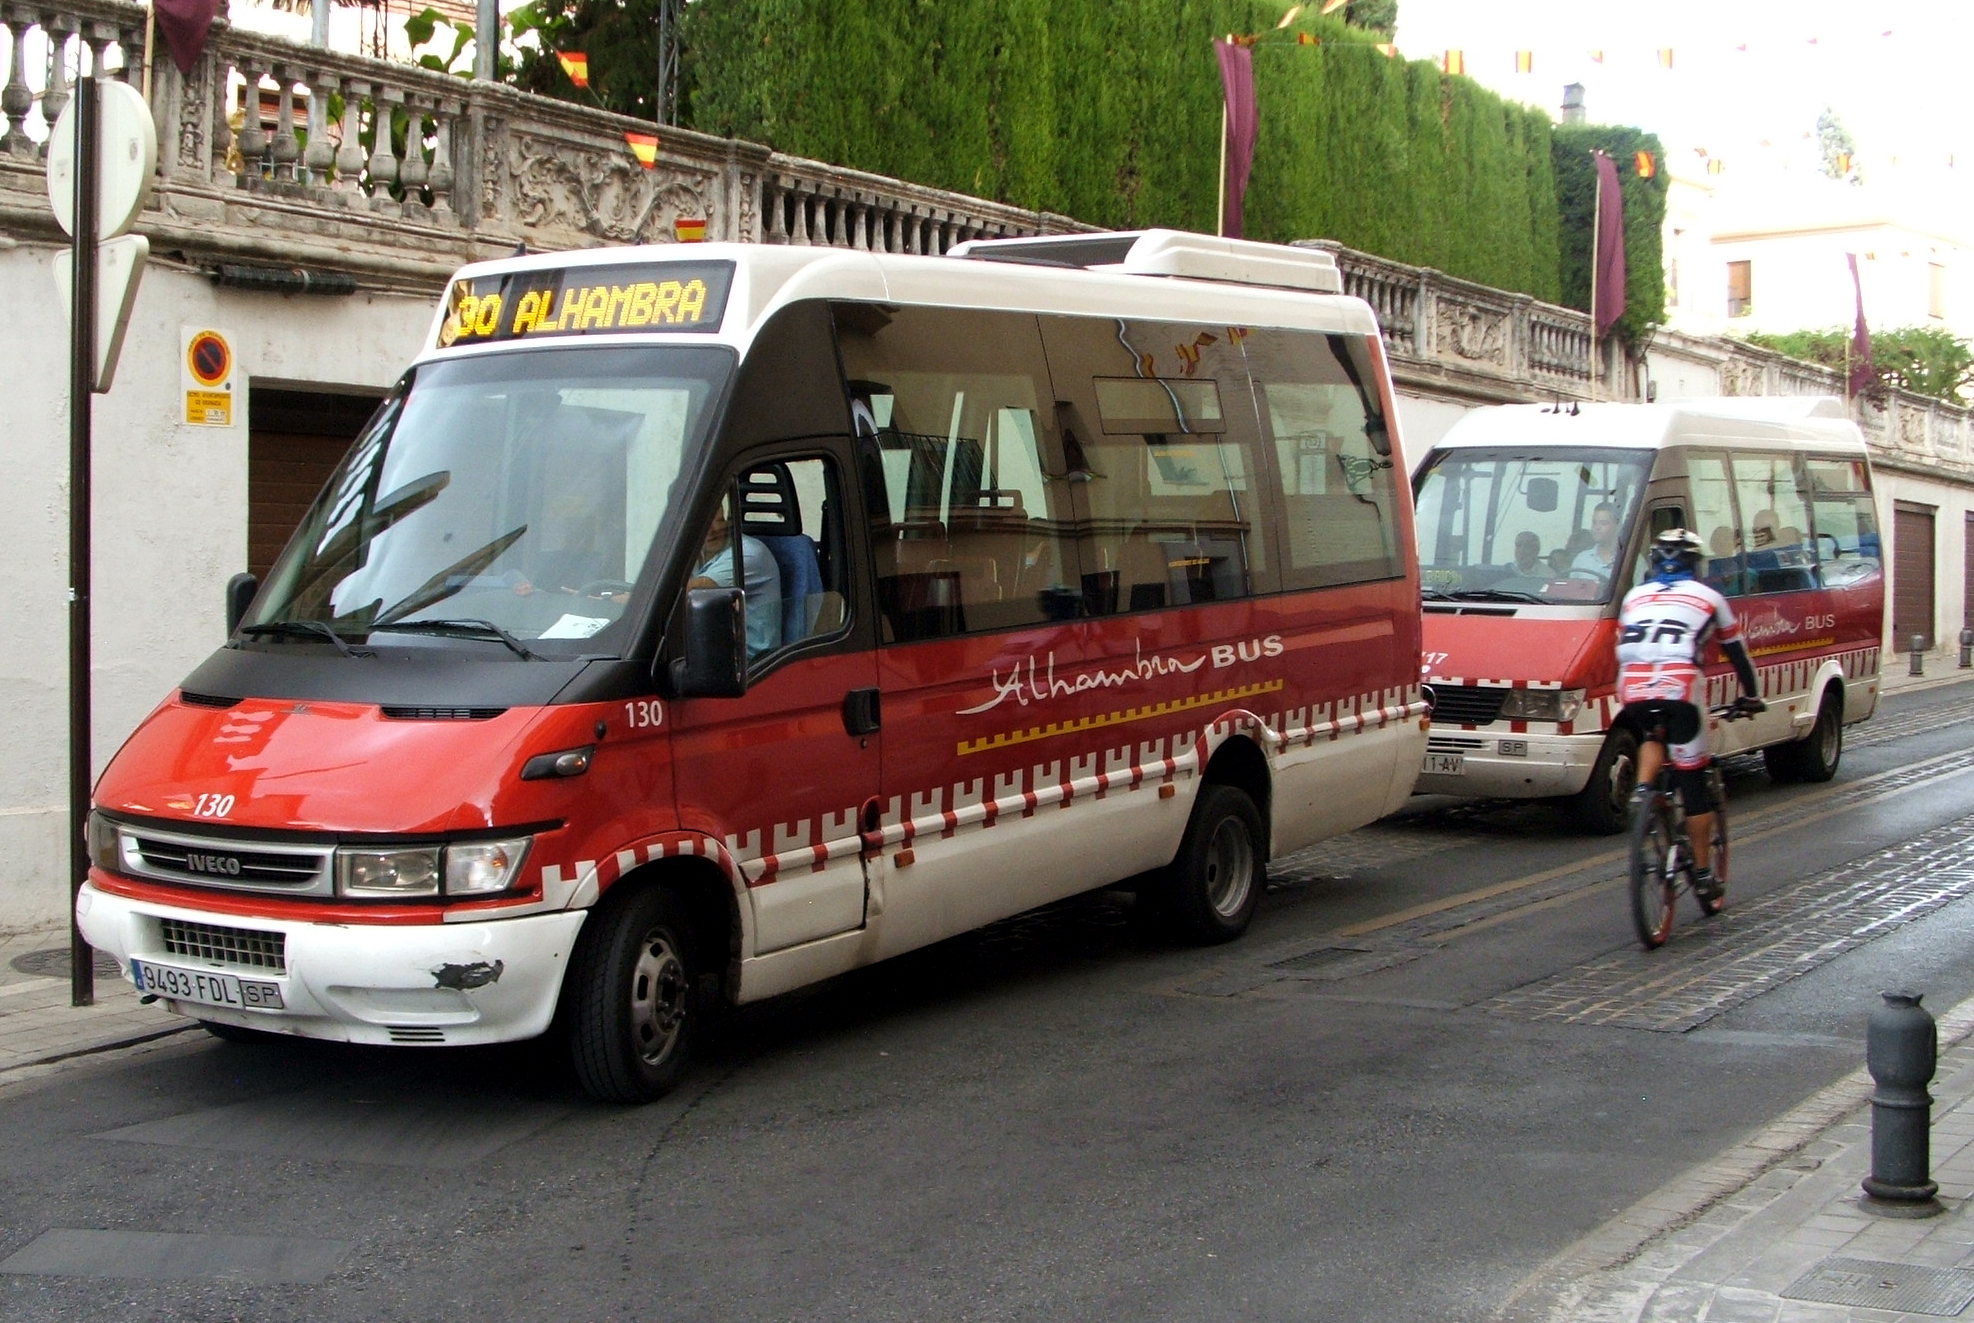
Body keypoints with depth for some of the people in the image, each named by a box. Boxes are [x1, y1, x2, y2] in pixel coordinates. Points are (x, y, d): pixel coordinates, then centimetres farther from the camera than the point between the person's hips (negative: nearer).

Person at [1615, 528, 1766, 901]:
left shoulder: (1634, 596, 27)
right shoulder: (1708, 598, 21)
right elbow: (1736, 652, 30)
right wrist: (1750, 696, 44)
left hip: (1633, 690, 2)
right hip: (1680, 689, -2)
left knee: (1653, 736, 34)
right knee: (1694, 782, 8)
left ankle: (1642, 788, 5)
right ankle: (1703, 875, 12)